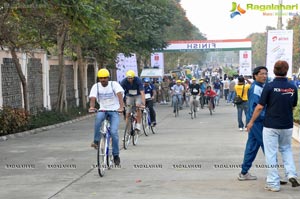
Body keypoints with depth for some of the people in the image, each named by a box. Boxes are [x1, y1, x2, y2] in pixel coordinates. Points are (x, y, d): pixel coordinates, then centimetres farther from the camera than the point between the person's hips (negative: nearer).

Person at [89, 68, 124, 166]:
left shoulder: (114, 84, -8)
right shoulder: (96, 86, -2)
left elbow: (120, 95, -24)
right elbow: (92, 98, -15)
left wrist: (121, 107, -42)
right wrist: (91, 107, -37)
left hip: (114, 111, -2)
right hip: (102, 110, 2)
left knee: (113, 132, -17)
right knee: (98, 117, -36)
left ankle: (116, 155, -1)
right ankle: (96, 141, -24)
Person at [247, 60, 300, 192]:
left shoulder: (269, 86, -12)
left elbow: (260, 107, -9)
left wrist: (251, 122, 2)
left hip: (271, 125, -4)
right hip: (287, 125, 4)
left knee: (271, 154, 4)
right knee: (286, 149, 24)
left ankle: (273, 184, 6)